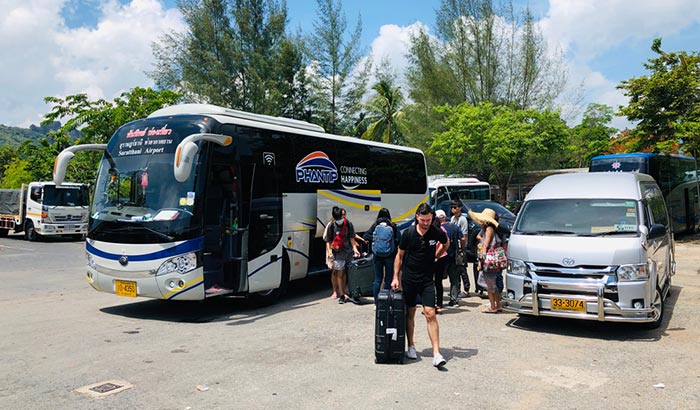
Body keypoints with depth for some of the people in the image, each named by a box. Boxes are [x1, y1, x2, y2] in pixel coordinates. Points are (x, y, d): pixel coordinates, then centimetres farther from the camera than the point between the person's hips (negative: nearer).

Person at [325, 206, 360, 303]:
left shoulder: (348, 224, 1)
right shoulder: (331, 226, -5)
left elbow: (351, 238, 6)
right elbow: (328, 240, -1)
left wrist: (355, 249, -3)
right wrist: (329, 251, -15)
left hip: (349, 251, 3)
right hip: (338, 252, -3)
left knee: (344, 272, 12)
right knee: (339, 273, -5)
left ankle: (343, 292, 24)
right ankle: (341, 294, 0)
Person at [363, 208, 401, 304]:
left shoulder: (375, 225, 1)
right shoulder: (393, 226, -3)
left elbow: (365, 236, -8)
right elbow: (398, 239, -11)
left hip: (378, 256, 2)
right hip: (390, 256, -2)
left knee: (377, 280, 11)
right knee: (388, 280, 6)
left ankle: (376, 302, 13)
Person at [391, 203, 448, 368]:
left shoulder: (437, 233, -8)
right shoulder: (408, 233, -9)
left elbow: (445, 243, 17)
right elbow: (399, 255, 2)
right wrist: (395, 277, 0)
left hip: (427, 279, 0)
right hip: (408, 278, 1)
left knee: (430, 314, -9)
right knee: (410, 313, 10)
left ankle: (436, 354, -8)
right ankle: (411, 346, 27)